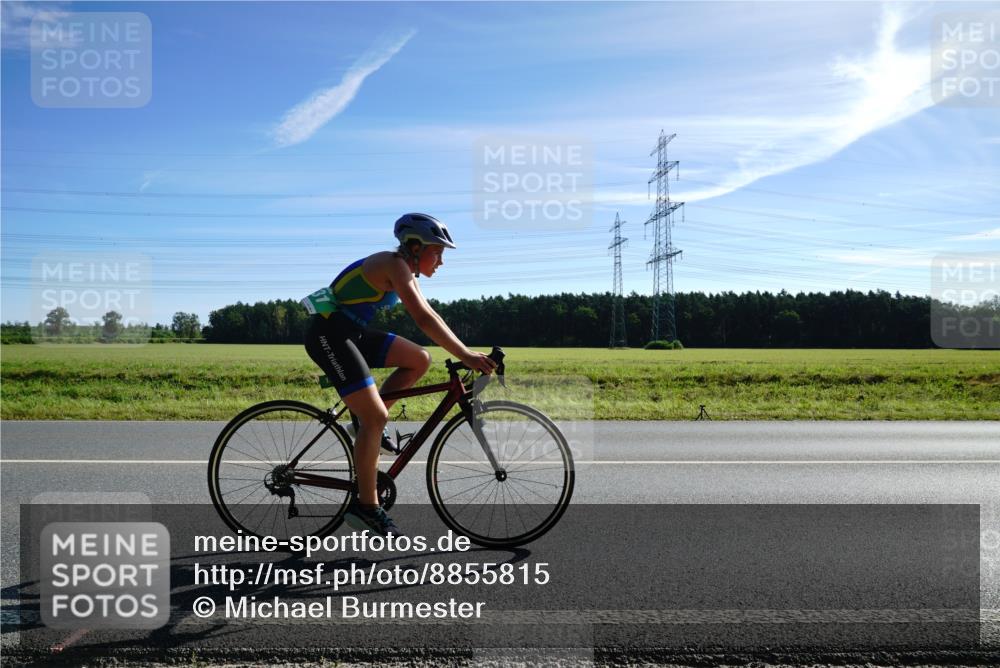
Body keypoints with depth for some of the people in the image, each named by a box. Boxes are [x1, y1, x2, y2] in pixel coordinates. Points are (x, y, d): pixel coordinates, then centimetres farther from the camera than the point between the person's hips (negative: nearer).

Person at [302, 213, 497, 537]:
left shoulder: (406, 270, 13)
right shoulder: (395, 264, -17)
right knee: (376, 416, -15)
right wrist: (465, 356, -33)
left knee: (420, 360, 0)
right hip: (328, 333, -9)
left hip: (350, 333, 9)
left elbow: (428, 315, 14)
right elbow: (423, 319, -29)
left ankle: (369, 423, 9)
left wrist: (465, 352, 7)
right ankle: (366, 507, -6)